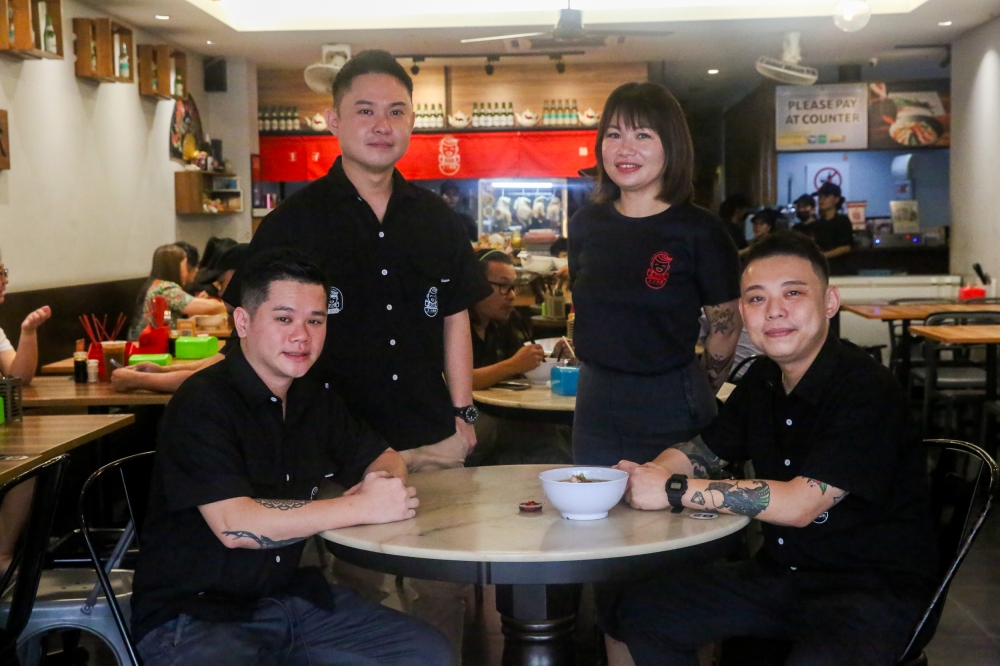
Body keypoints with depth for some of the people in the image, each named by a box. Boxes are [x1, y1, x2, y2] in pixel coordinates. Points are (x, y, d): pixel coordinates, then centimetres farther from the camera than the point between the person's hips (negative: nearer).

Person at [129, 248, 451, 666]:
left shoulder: (314, 397, 6)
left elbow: (385, 459, 18)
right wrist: (362, 507, -21)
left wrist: (382, 480, -8)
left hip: (288, 596, 8)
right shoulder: (203, 403, -16)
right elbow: (234, 526, -25)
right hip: (193, 613, -7)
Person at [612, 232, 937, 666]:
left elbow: (801, 504, -27)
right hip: (780, 573, 7)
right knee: (640, 614, -1)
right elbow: (703, 450, 14)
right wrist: (648, 474, -9)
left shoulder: (867, 390, -20)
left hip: (876, 588, -7)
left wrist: (674, 490, -25)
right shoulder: (762, 380, 4)